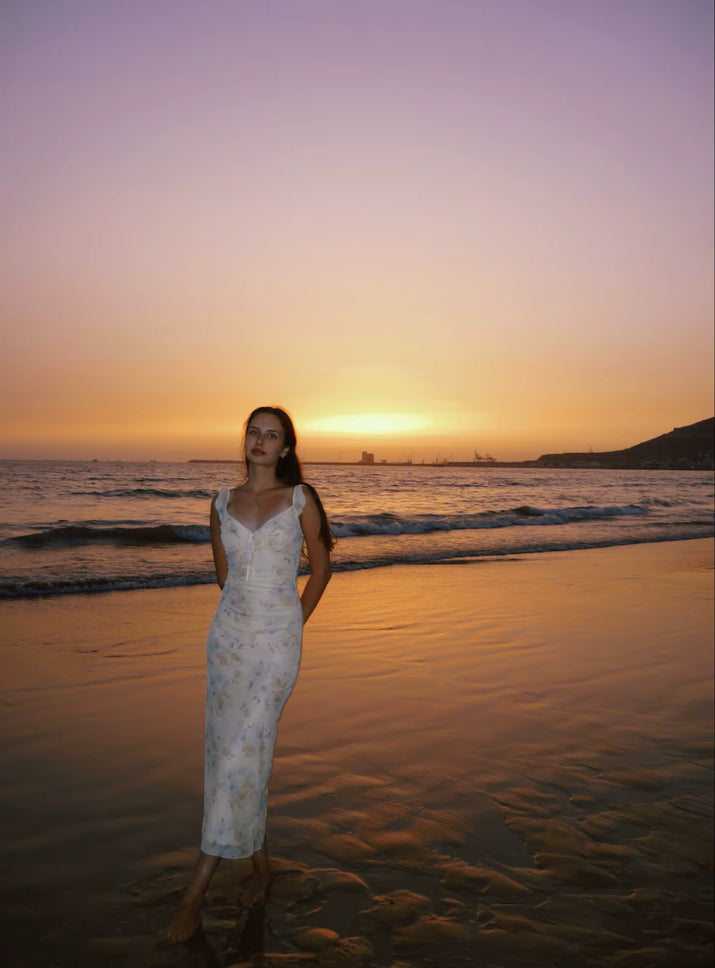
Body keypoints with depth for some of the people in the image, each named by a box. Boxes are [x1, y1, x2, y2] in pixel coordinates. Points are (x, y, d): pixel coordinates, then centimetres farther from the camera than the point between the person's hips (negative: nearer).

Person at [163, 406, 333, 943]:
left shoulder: (301, 499, -3)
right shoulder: (223, 502, 7)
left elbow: (321, 568, 6)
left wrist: (292, 626, 7)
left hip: (278, 638, -4)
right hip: (228, 634, 4)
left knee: (242, 754, -7)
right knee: (227, 750, 8)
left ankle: (196, 893, 4)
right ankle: (261, 864, 27)